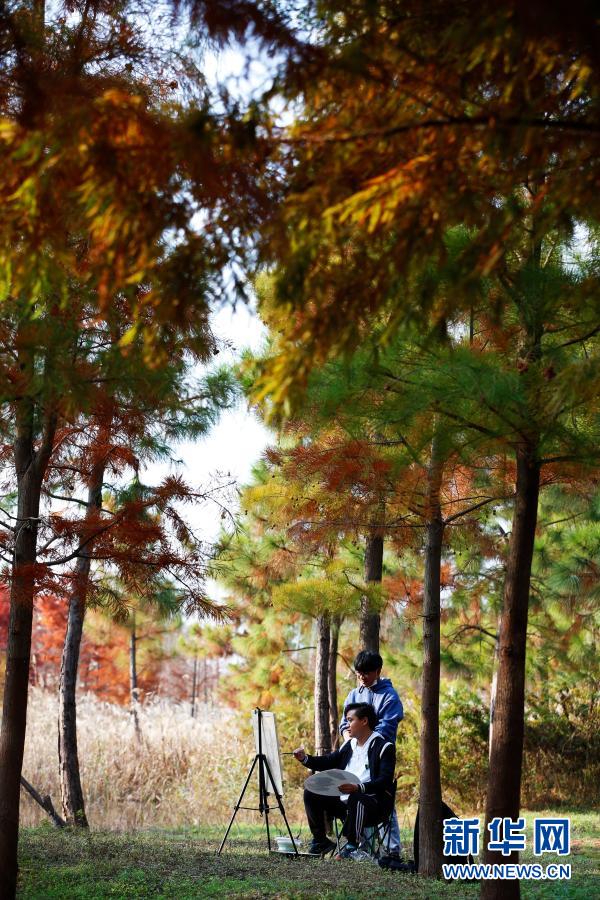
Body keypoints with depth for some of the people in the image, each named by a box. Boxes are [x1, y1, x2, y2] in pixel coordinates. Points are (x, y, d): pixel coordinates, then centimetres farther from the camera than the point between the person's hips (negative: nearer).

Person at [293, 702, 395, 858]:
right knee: (311, 793, -2)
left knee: (355, 798, -39)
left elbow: (384, 781, -18)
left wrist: (358, 788, -34)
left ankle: (352, 845, -24)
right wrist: (305, 759, 3)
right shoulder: (349, 746, 17)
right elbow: (328, 762, 22)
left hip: (373, 803, -8)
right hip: (344, 801, 8)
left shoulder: (384, 747, -7)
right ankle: (320, 841, 6)